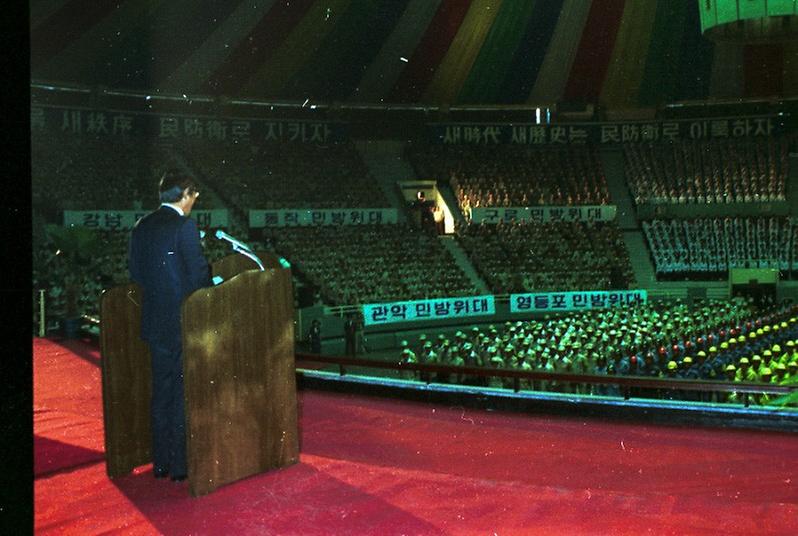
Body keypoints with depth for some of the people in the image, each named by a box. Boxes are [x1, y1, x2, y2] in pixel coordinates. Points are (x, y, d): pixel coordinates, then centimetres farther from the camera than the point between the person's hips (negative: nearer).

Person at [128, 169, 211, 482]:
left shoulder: (142, 227, 8)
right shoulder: (183, 226, -14)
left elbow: (136, 274, 11)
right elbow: (198, 274, -15)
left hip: (154, 322, 7)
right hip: (183, 321, -7)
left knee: (162, 392, 14)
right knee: (184, 393, 1)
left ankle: (161, 462, 22)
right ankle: (181, 465, 7)